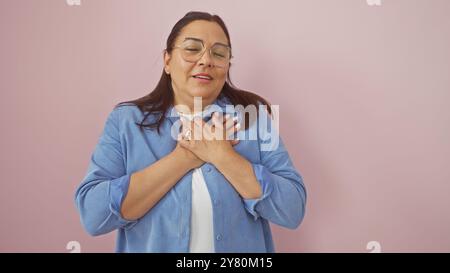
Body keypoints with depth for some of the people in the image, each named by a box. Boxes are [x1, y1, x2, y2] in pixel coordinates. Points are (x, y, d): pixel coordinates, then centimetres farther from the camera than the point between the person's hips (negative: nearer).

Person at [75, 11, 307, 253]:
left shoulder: (254, 114, -10)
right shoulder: (125, 119, -10)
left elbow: (292, 210, -17)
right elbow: (93, 214, -21)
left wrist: (220, 154, -26)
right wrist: (183, 158, -25)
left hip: (245, 257, 1)